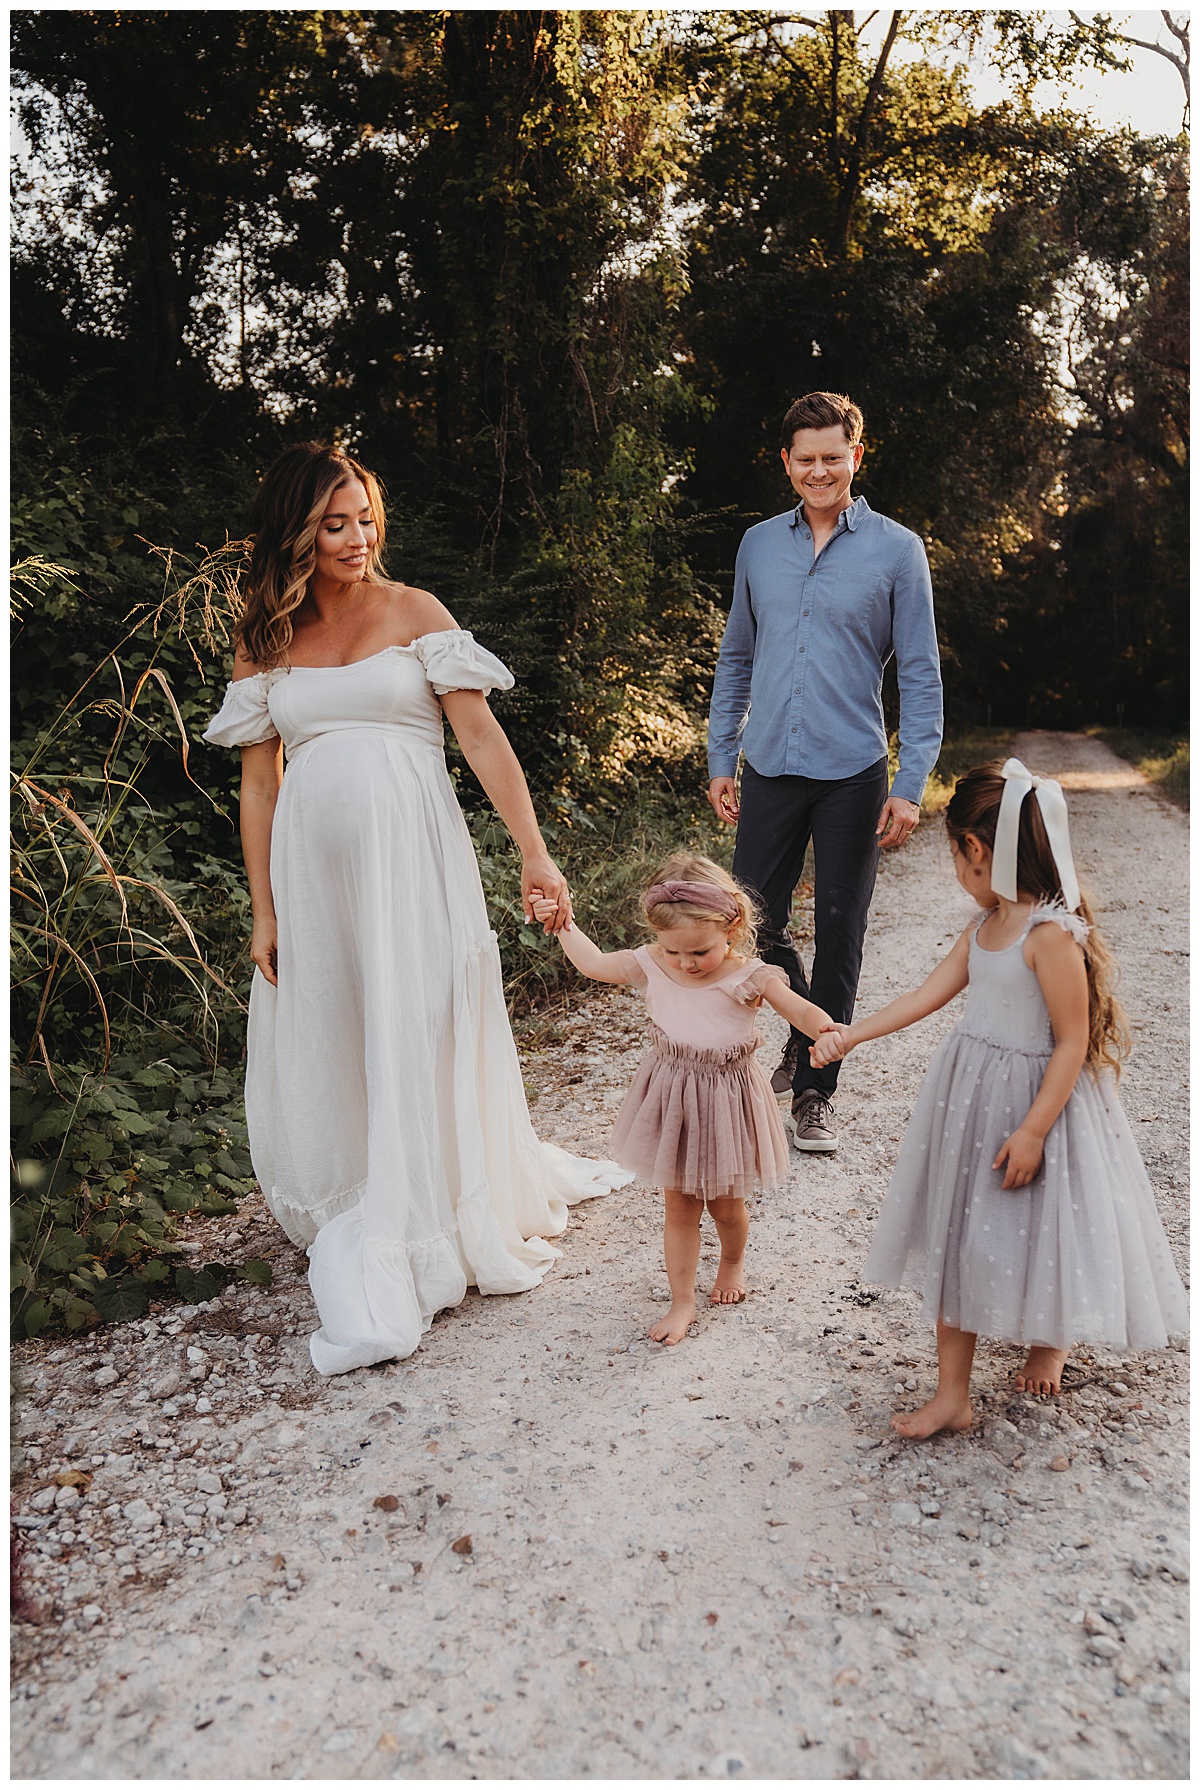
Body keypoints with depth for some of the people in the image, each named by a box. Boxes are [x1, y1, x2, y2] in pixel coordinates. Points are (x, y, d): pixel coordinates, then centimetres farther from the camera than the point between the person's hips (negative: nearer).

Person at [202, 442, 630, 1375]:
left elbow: (482, 735, -5)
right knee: (328, 1046, 10)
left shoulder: (416, 612, 2)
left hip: (411, 856, -3)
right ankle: (360, 1222, 33)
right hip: (312, 868, 3)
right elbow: (259, 782, 8)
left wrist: (535, 851, -15)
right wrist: (263, 912, 5)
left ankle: (408, 1252, 18)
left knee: (419, 1039, 1)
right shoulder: (264, 641, 9)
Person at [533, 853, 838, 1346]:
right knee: (679, 1207, 10)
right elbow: (595, 964, 4)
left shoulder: (749, 978, -19)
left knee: (725, 1205, 16)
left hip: (726, 1102, -2)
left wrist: (827, 1032, -45)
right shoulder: (651, 966, -11)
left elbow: (804, 1011, -24)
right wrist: (563, 923, -3)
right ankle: (682, 1302, 24)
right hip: (672, 1101, 2)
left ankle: (732, 1263, 48)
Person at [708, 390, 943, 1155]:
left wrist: (911, 785, -9)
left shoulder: (896, 549, -1)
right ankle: (807, 1032, 34)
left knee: (839, 935, 4)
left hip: (851, 775, -3)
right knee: (757, 923, 6)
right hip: (769, 770, 3)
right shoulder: (758, 545, 9)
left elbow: (920, 673, -2)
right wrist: (720, 758, 10)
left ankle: (815, 1087, 18)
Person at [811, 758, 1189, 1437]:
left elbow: (1073, 1042, -20)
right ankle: (953, 1394, 21)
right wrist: (850, 1034, 6)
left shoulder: (1052, 933, -22)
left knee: (1034, 1228, 11)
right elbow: (930, 993, 9)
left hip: (1036, 1098, -8)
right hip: (971, 1096, 8)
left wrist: (1033, 1131, -20)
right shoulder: (987, 926, 3)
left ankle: (1049, 1340, 44)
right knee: (958, 1234, 9)